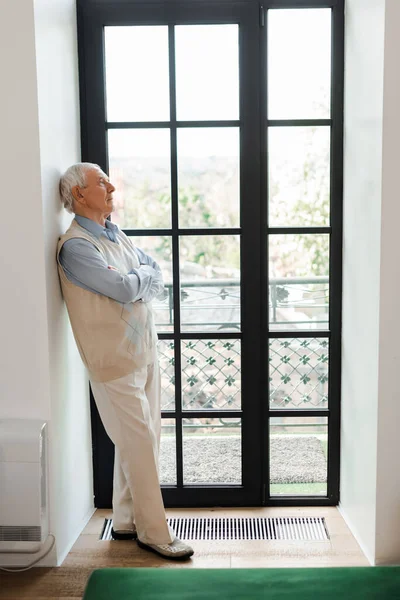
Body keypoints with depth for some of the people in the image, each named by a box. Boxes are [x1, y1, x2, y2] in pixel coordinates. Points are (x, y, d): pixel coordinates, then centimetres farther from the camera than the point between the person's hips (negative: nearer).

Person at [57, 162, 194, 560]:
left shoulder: (116, 234, 13)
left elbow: (156, 280, 9)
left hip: (144, 352, 8)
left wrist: (134, 284, -10)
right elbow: (124, 289, -23)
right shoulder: (76, 246, -15)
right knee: (140, 442, -3)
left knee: (137, 440, 15)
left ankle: (126, 521, 29)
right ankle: (154, 532, 11)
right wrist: (144, 277, -3)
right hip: (115, 360, -8)